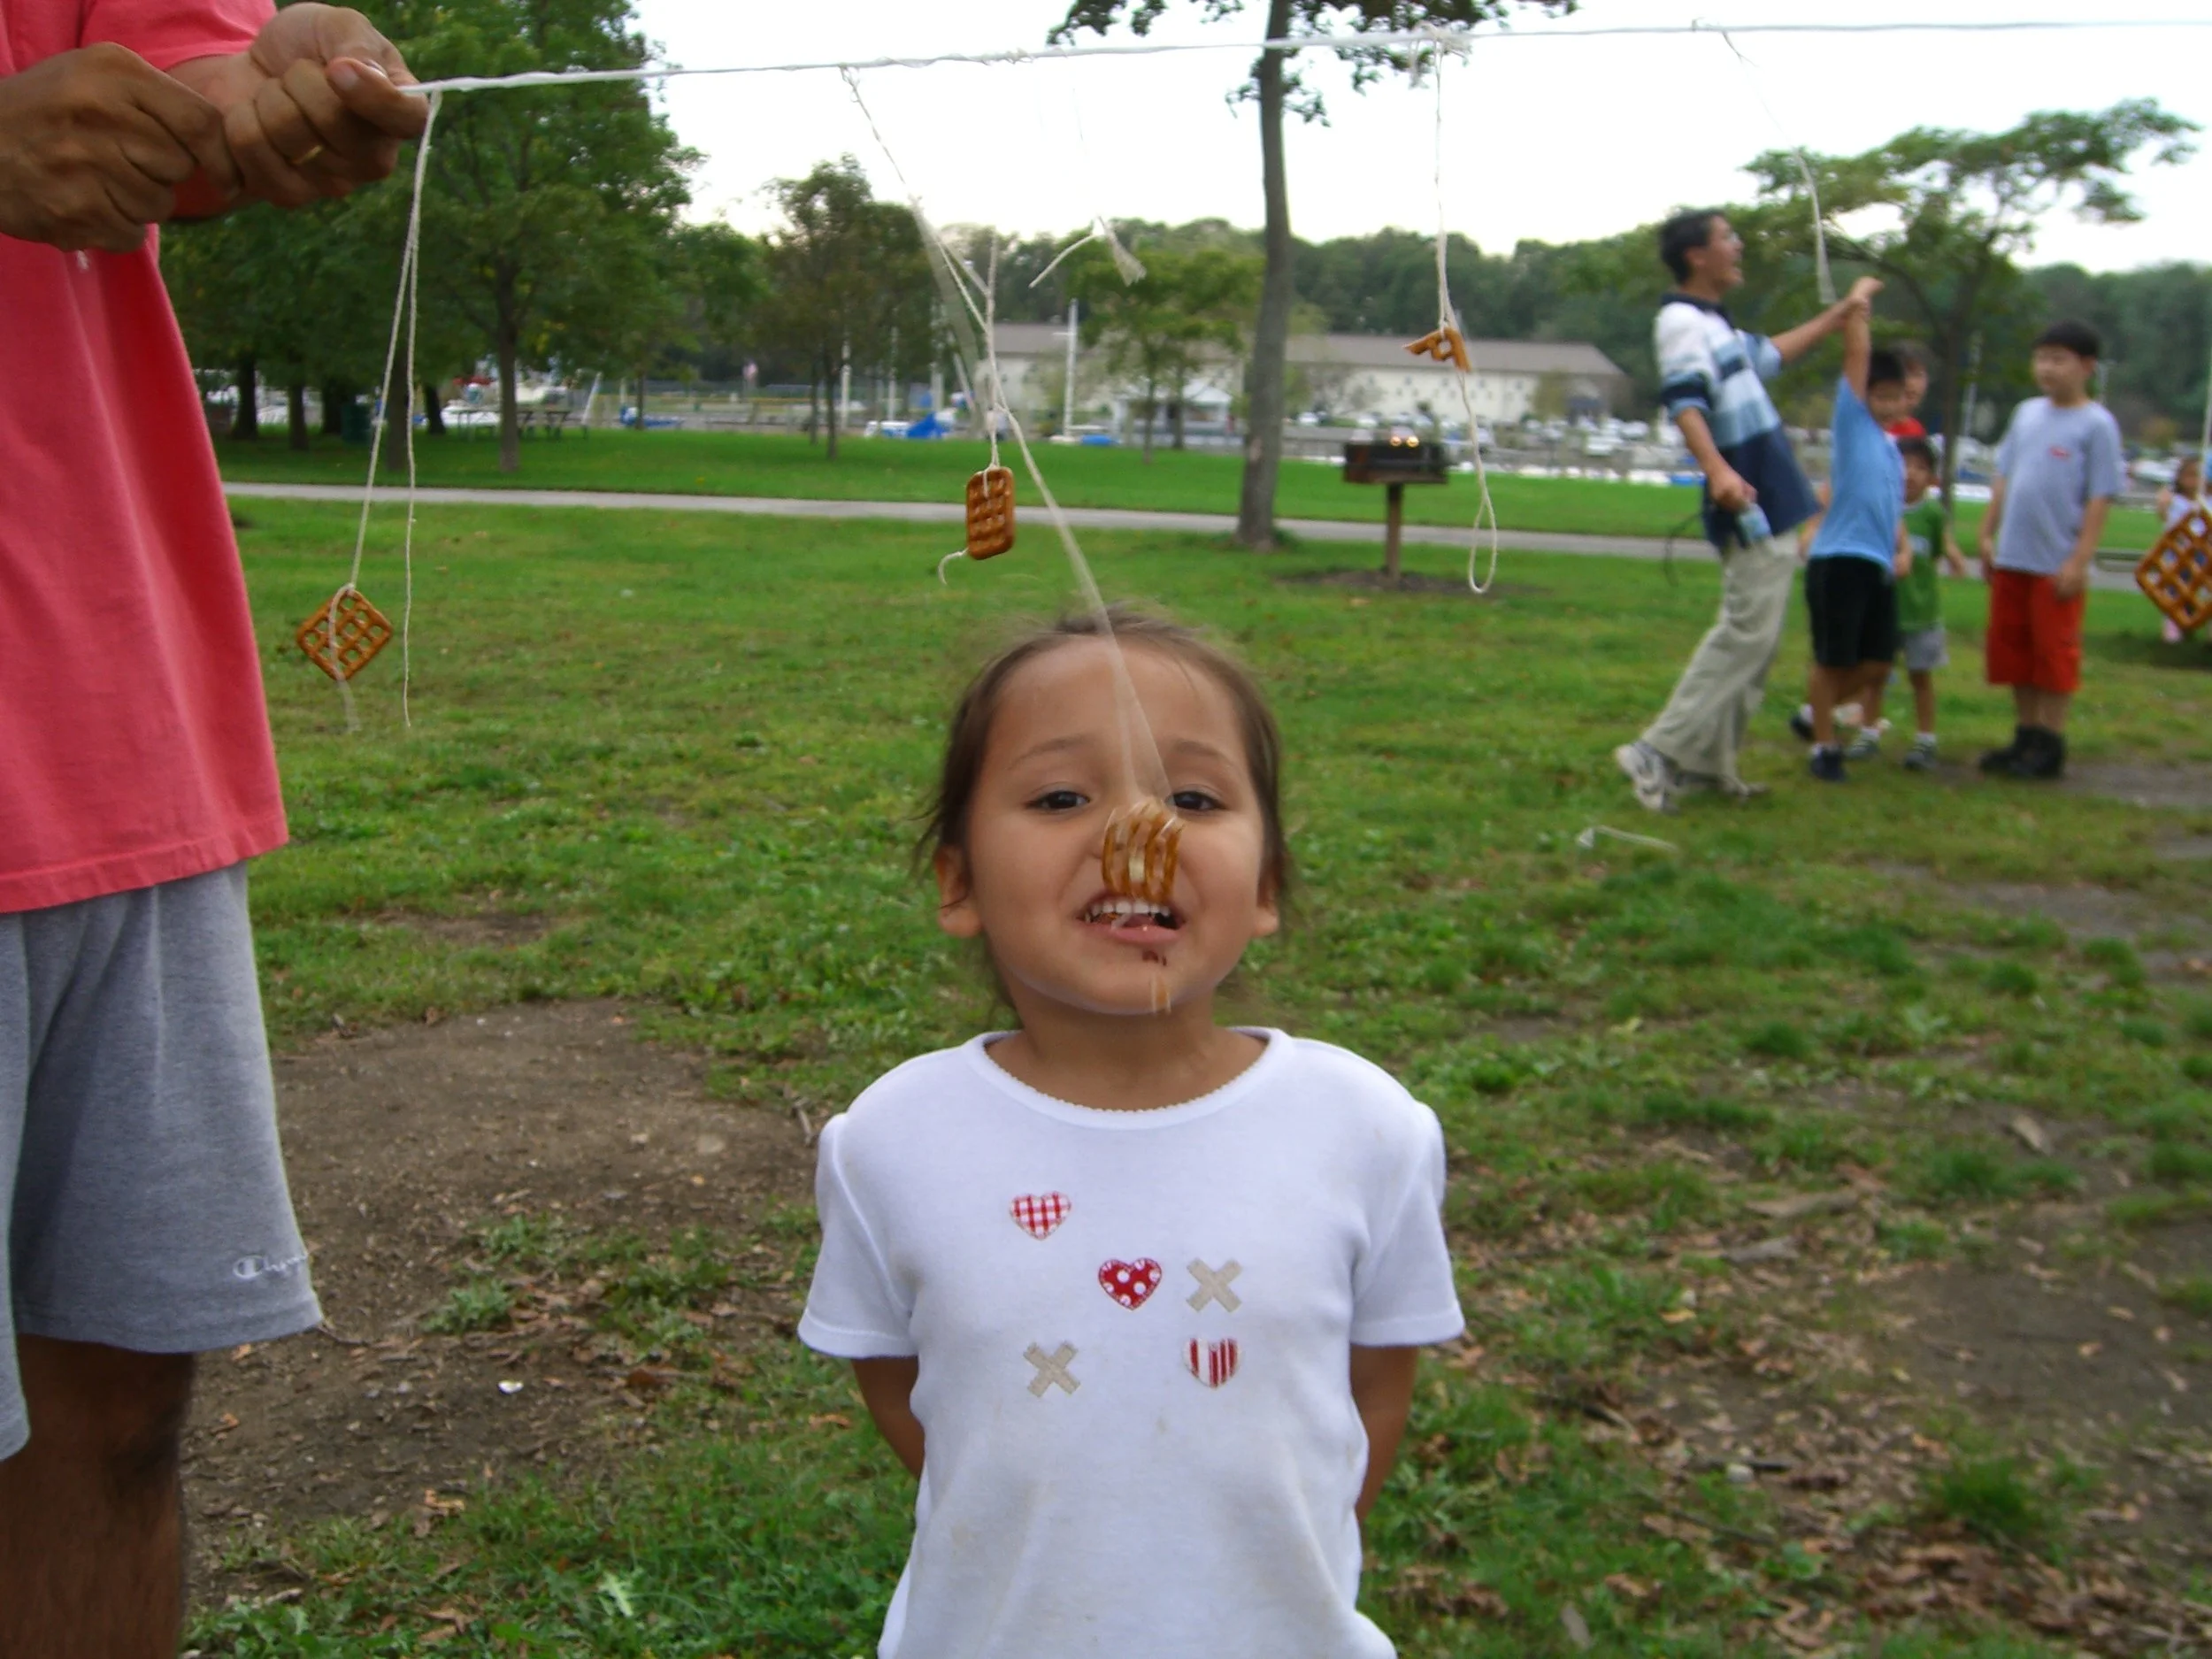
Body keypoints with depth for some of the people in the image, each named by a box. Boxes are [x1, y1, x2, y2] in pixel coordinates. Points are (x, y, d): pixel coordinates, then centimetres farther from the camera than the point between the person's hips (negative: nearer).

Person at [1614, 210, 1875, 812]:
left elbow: (1768, 355, 39)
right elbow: (1684, 400, -28)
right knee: (1746, 635, -13)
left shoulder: (1716, 325, 20)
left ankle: (1707, 764, 17)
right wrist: (1716, 468, -42)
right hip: (1750, 508, -11)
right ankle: (1659, 753, -12)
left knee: (1750, 637, 13)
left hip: (1767, 506, 11)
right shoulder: (1682, 320, -13)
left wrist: (1836, 317, 45)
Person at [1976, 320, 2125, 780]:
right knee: (2013, 650, 12)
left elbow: (2101, 497, -11)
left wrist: (2080, 560, -15)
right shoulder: (2027, 414, 11)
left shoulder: (2097, 424, -8)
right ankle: (2026, 735, 24)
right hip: (2012, 560, 6)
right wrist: (1988, 534, 12)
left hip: (2058, 565, -6)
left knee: (2054, 653, 0)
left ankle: (2050, 746, 9)